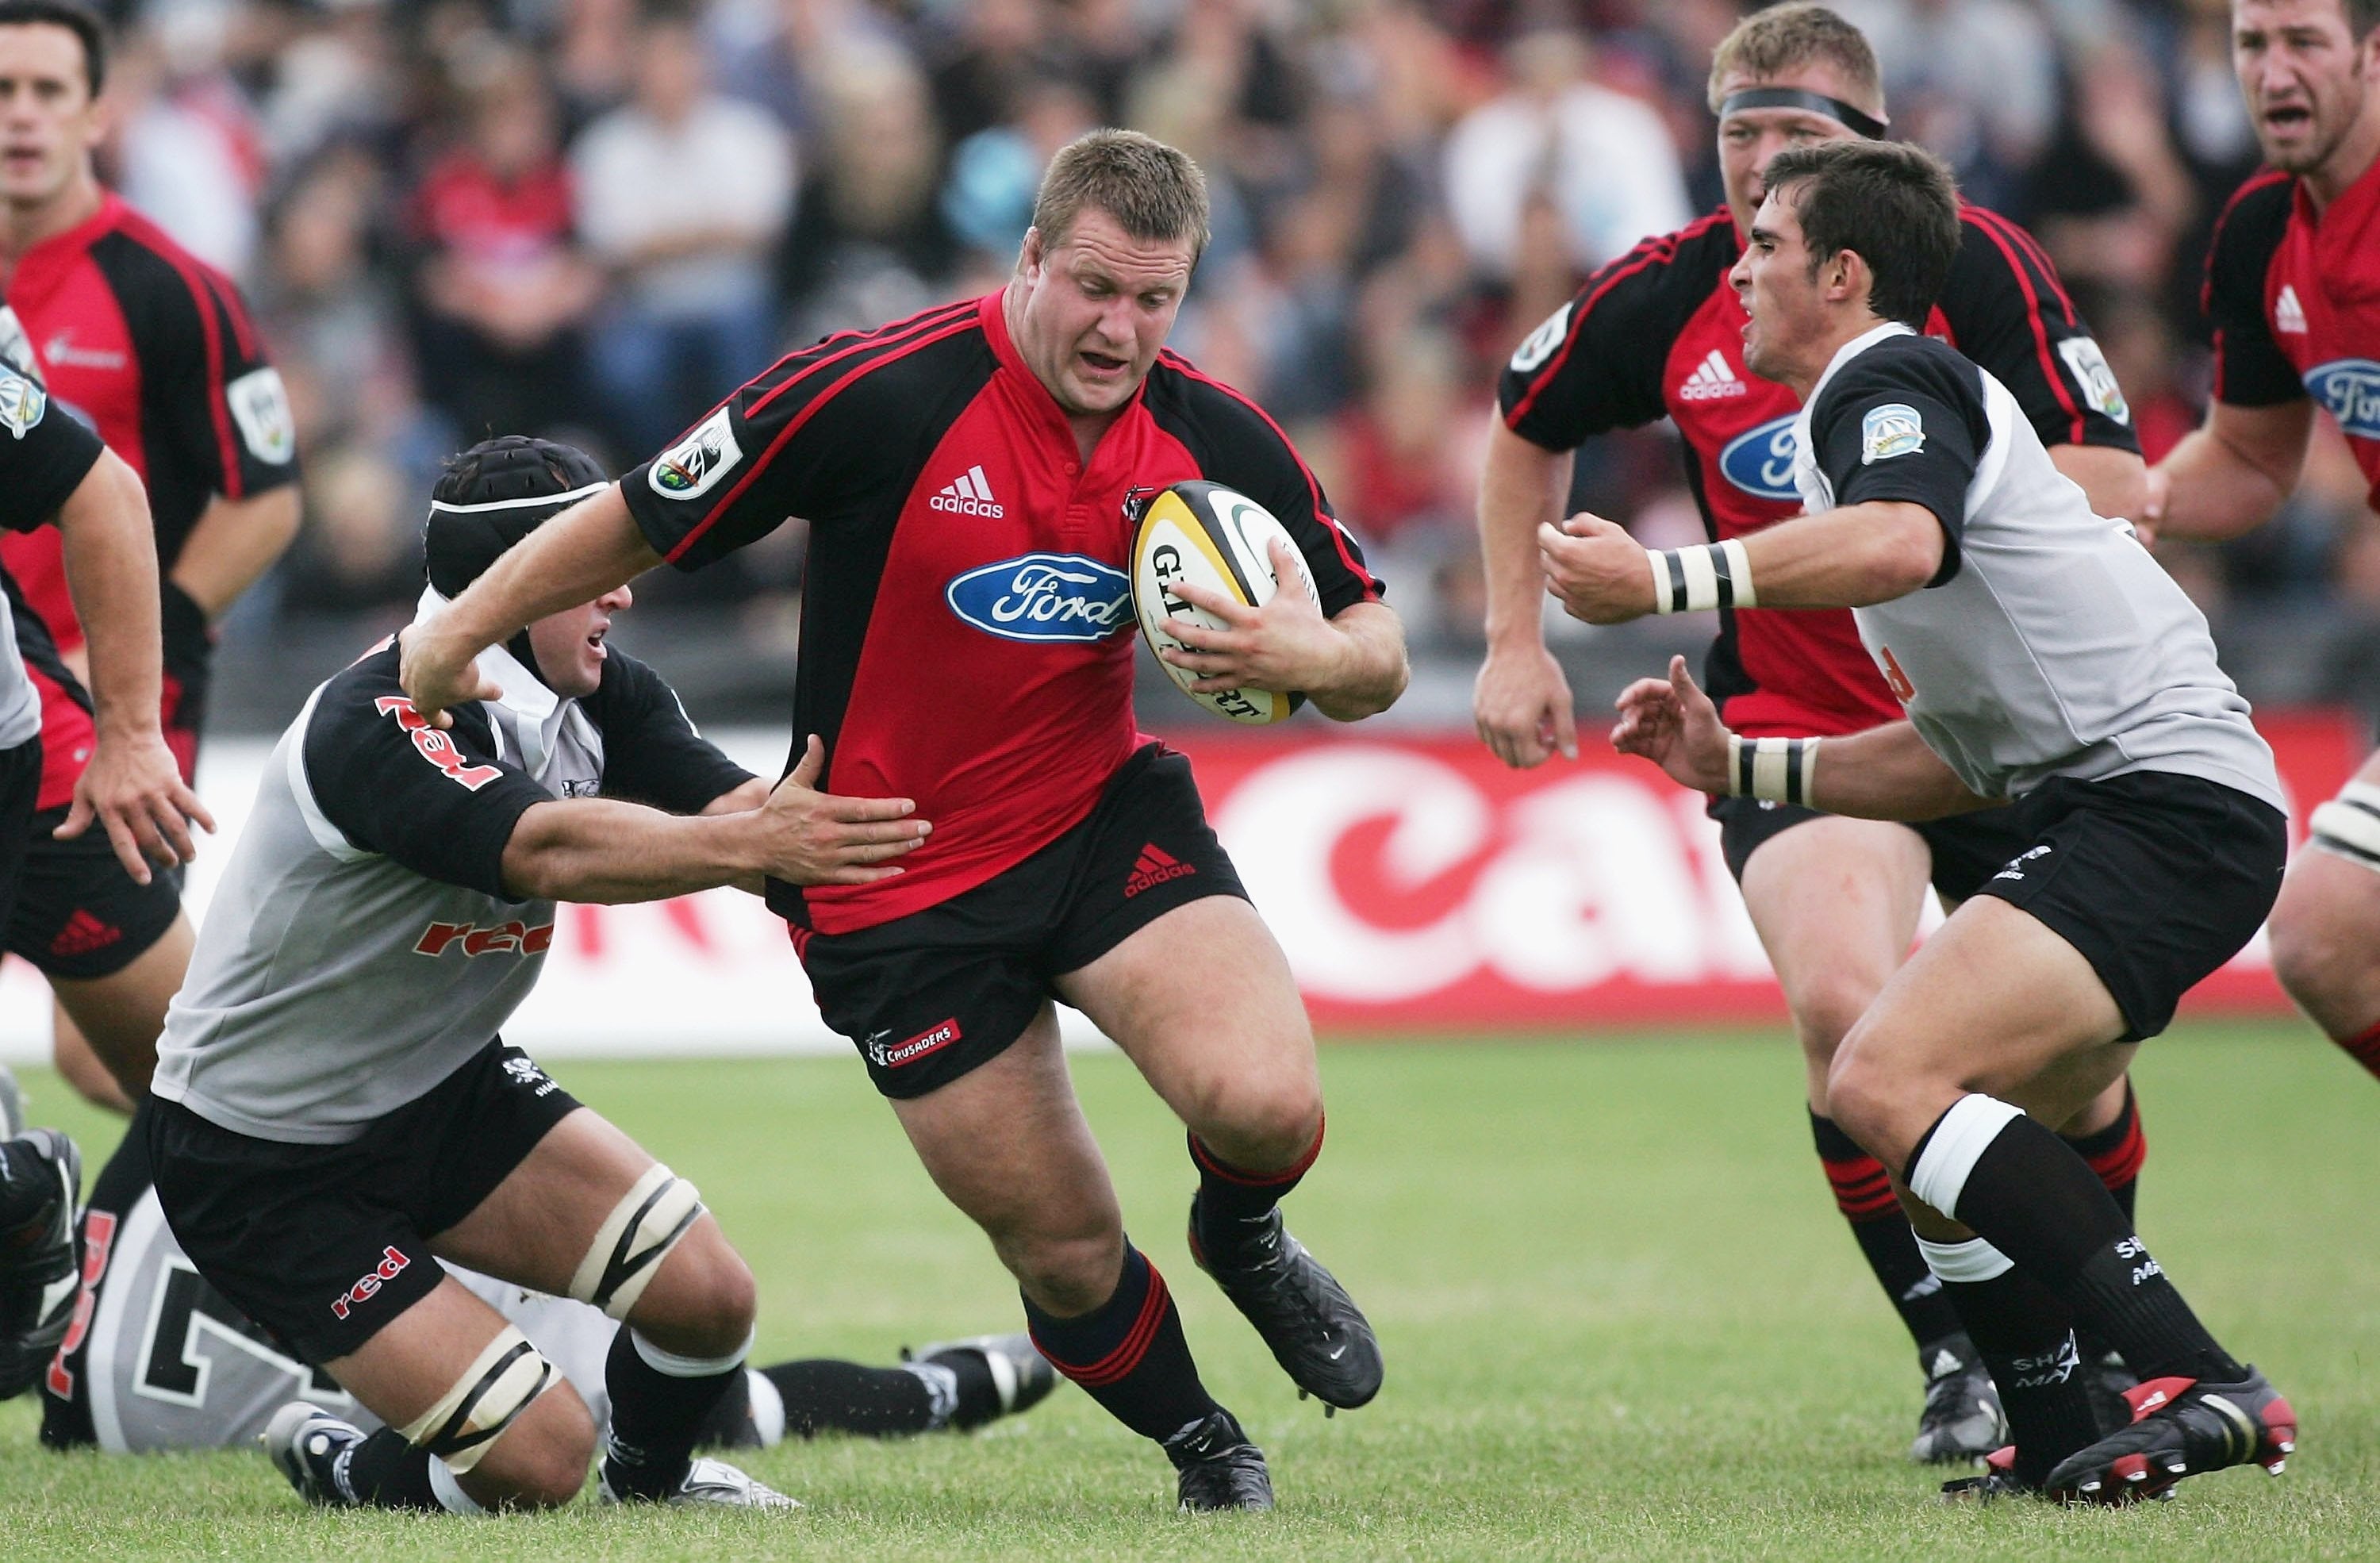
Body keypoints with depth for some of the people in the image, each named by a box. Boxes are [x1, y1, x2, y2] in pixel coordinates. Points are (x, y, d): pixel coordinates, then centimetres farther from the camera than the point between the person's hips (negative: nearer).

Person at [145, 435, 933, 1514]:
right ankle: (342, 1471, 16)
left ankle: (650, 1475, 28)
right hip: (264, 1168, -8)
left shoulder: (601, 697, -5)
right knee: (537, 1462, -15)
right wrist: (754, 844, -58)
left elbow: (722, 806, -21)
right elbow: (546, 852, -47)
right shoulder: (373, 727, -31)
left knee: (706, 1296, -5)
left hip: (444, 1096, 8)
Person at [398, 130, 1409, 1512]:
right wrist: (457, 635, -2)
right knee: (1063, 1249, 0)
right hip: (898, 895, -2)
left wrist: (1298, 653, -23)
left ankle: (1245, 1238, 14)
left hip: (1104, 819, 2)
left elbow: (1377, 658, 0)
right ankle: (1203, 1447, 31)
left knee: (1265, 1102, -23)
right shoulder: (882, 396, -20)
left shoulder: (1216, 439, -8)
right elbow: (636, 522, -9)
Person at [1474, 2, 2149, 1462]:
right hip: (1794, 721, 0)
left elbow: (2113, 479, -18)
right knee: (1846, 1005, -25)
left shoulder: (1975, 265, -15)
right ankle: (1956, 1356, -10)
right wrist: (1516, 640, 8)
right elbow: (1529, 427, 13)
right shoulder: (1669, 296, -7)